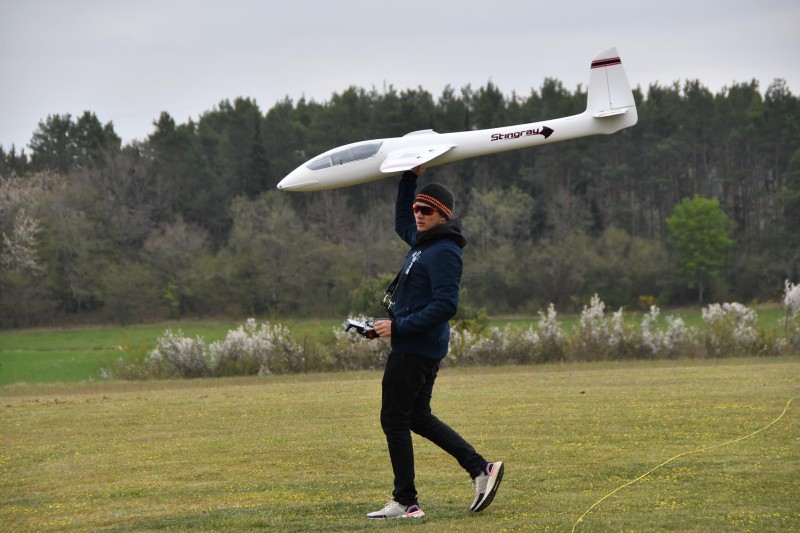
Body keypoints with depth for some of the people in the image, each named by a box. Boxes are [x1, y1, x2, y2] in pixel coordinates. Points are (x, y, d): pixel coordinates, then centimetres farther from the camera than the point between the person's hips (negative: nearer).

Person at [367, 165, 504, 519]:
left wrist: (399, 326, -24)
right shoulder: (423, 241, 13)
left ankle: (406, 503, 2)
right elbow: (402, 223, 36)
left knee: (394, 420, -3)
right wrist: (410, 178, 26)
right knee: (419, 418, 16)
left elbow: (446, 306, -25)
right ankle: (481, 469, 14)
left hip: (414, 349, -10)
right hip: (418, 347, 10)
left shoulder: (444, 251, -17)